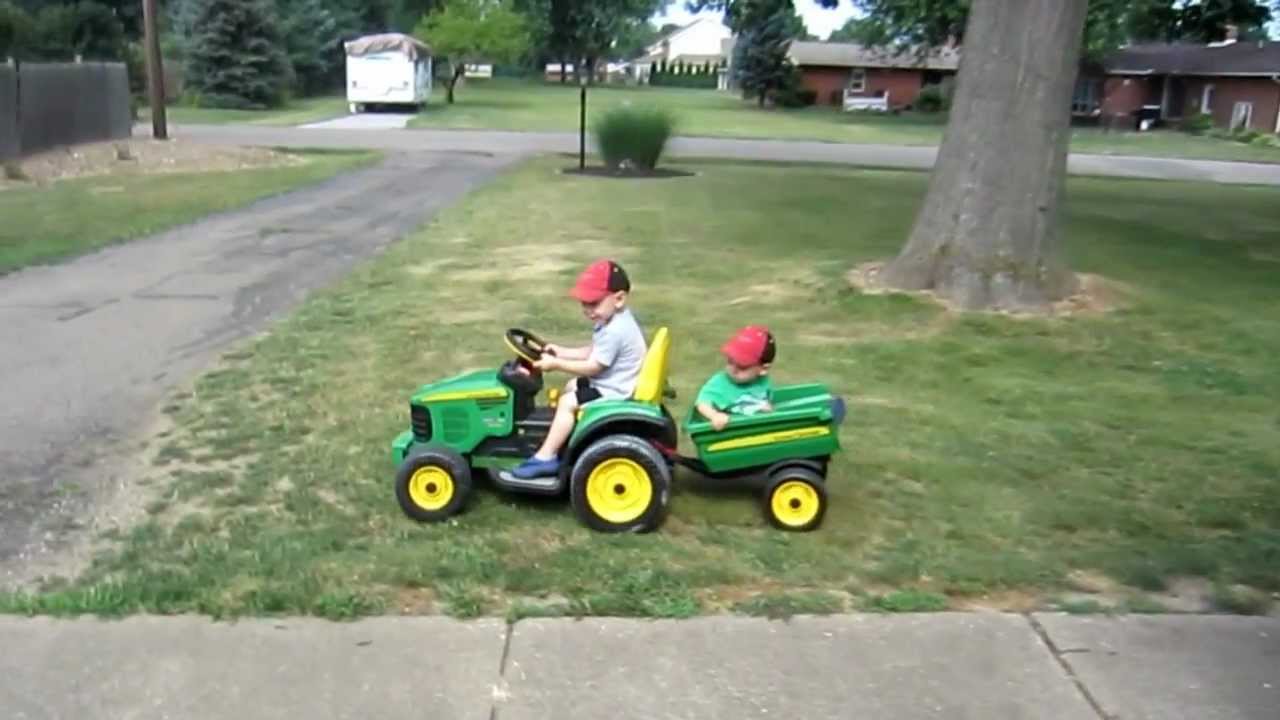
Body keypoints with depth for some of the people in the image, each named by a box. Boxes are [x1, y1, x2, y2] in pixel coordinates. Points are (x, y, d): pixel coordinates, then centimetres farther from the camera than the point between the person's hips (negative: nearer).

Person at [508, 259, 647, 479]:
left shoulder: (614, 332, -30)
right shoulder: (614, 320, 3)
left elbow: (592, 367, -27)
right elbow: (592, 352, 11)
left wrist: (556, 364, -20)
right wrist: (561, 352, 3)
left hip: (613, 392, -12)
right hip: (612, 382, 12)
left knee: (568, 402, -14)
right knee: (572, 387, 23)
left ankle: (546, 457, -10)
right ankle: (561, 438, 23)